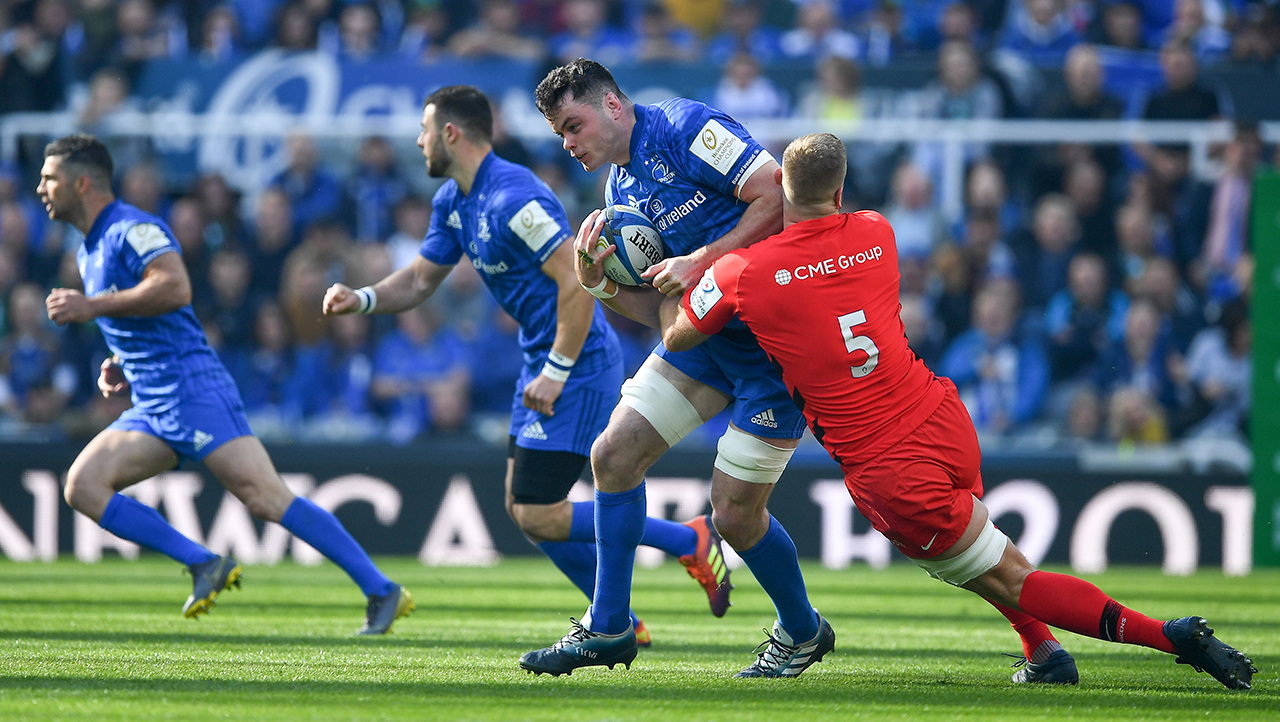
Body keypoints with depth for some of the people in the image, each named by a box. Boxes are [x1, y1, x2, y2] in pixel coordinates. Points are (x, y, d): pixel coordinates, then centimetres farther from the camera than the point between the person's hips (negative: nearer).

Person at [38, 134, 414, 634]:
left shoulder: (133, 230, -7)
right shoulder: (89, 250, 22)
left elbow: (175, 289, -26)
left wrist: (92, 306, -20)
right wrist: (119, 367, 16)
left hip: (191, 387, -10)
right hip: (151, 407, 10)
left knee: (266, 497, -18)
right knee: (82, 486, -6)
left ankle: (382, 593, -16)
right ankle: (204, 564, -9)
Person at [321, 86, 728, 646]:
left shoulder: (512, 199, -22)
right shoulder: (453, 201, 9)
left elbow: (579, 283, -26)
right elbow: (420, 280, 18)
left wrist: (556, 374, -22)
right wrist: (362, 299, -1)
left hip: (578, 366, -10)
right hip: (542, 361, 10)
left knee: (539, 516, -10)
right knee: (522, 508, 11)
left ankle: (690, 541, -2)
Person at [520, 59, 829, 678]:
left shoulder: (684, 127, -14)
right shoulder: (621, 188, 13)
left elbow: (778, 197, -21)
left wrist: (703, 261, -23)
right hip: (709, 330, 9)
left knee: (734, 515, -6)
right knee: (614, 453, 1)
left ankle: (801, 632, 20)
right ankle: (607, 628, 13)